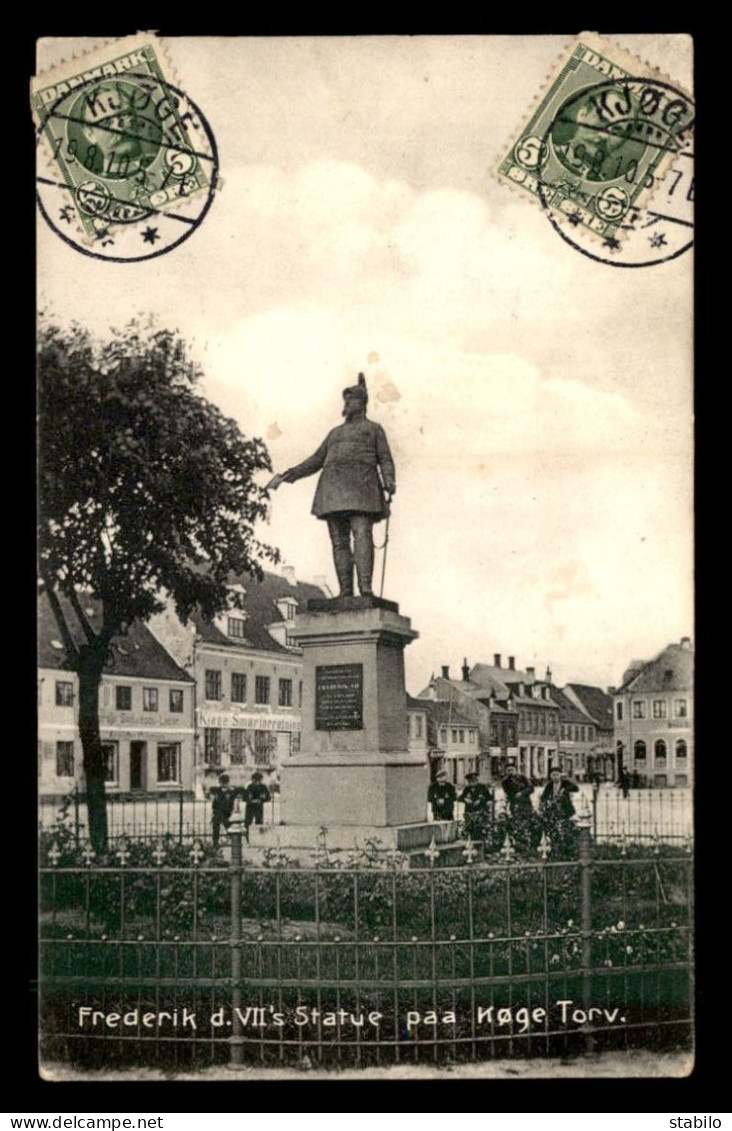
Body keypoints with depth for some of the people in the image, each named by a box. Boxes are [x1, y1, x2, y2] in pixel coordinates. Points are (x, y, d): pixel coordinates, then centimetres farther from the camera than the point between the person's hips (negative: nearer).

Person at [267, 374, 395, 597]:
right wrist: (286, 476, 17)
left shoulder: (374, 429, 18)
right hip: (334, 487, 5)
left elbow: (385, 460, 8)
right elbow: (316, 461, 27)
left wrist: (389, 482, -13)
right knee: (339, 540, -5)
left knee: (362, 534, -20)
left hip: (360, 485, -5)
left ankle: (366, 588, -31)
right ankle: (345, 591, -10)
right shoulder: (336, 433, 30)